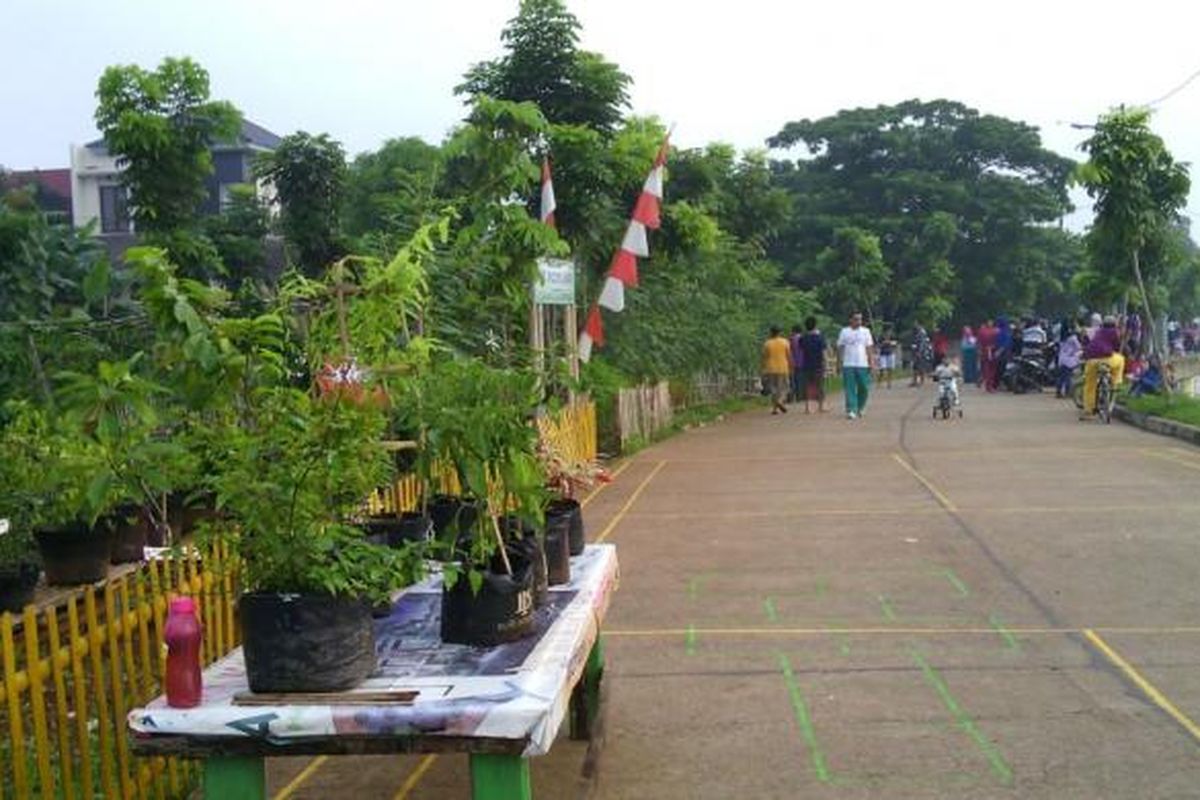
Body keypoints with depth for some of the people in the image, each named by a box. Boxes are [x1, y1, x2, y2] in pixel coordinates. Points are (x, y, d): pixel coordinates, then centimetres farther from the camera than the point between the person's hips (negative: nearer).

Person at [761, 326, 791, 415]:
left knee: (773, 389, 9)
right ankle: (780, 401, -17)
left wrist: (764, 371, 4)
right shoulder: (785, 342, -1)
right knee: (783, 387, 9)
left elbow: (764, 358, -1)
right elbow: (789, 357, -2)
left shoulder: (767, 344, -1)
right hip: (783, 369, -1)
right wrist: (790, 368, 6)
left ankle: (774, 408, 6)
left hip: (771, 369, 1)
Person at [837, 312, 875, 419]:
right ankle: (851, 410, -6)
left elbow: (869, 348, 8)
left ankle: (860, 408, 23)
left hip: (863, 365, 1)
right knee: (850, 389, -5)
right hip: (848, 365, -1)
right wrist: (840, 362, 0)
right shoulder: (844, 332, 5)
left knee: (864, 388, 4)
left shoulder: (866, 331, 8)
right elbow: (840, 347, 7)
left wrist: (870, 362, 1)